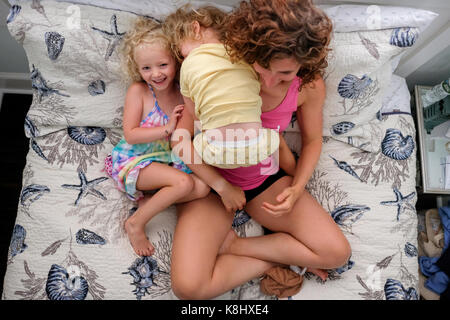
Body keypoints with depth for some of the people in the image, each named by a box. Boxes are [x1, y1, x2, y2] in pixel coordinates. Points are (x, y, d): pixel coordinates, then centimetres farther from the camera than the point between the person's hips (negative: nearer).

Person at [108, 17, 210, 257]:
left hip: (169, 160, 5)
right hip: (133, 160, -5)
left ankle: (149, 200, -4)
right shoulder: (138, 91, -13)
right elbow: (130, 135, -16)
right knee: (183, 182, -28)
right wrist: (167, 129, -24)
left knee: (202, 187, -18)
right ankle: (136, 224, -10)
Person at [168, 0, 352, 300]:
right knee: (188, 286, -20)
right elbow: (181, 138, -17)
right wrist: (222, 186, -17)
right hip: (213, 178, -2)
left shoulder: (309, 86, -14)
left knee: (337, 252, -10)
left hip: (267, 178, 3)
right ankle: (279, 257, 2)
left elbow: (312, 141, 3)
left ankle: (230, 244, -2)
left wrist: (297, 188, -13)